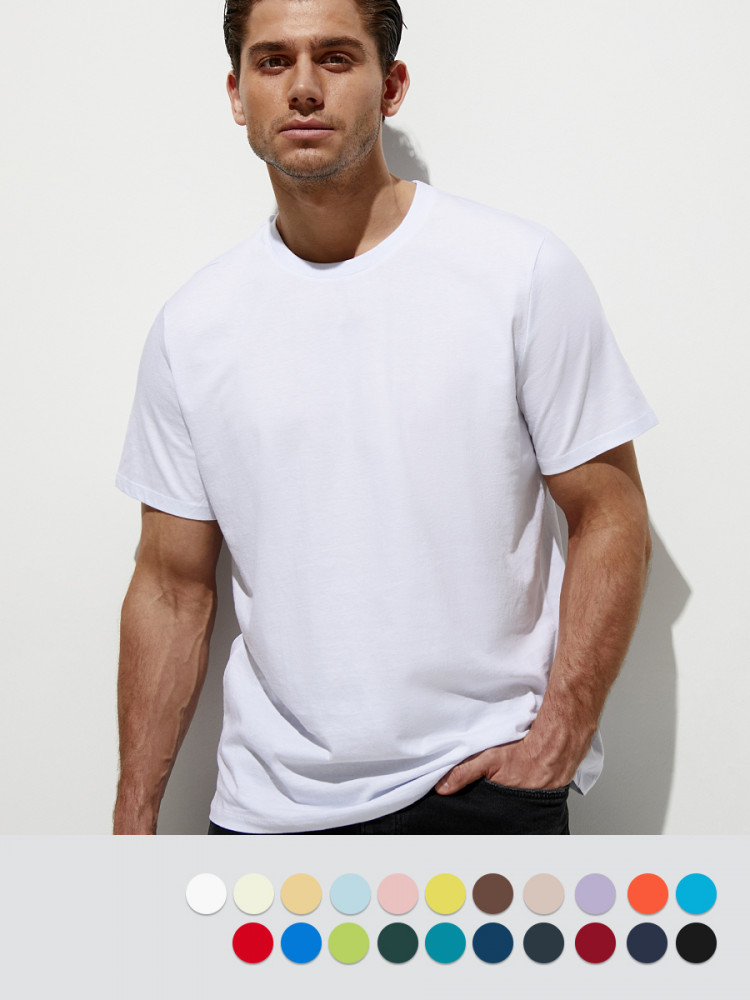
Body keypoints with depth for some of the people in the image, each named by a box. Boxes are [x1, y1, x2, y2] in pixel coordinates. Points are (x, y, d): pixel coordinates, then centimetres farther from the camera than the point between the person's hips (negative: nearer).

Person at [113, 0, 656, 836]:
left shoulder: (522, 272, -7)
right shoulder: (193, 325, 1)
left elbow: (609, 517, -4)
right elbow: (173, 586, 5)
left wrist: (559, 736, -12)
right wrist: (134, 820, 4)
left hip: (480, 782, -2)